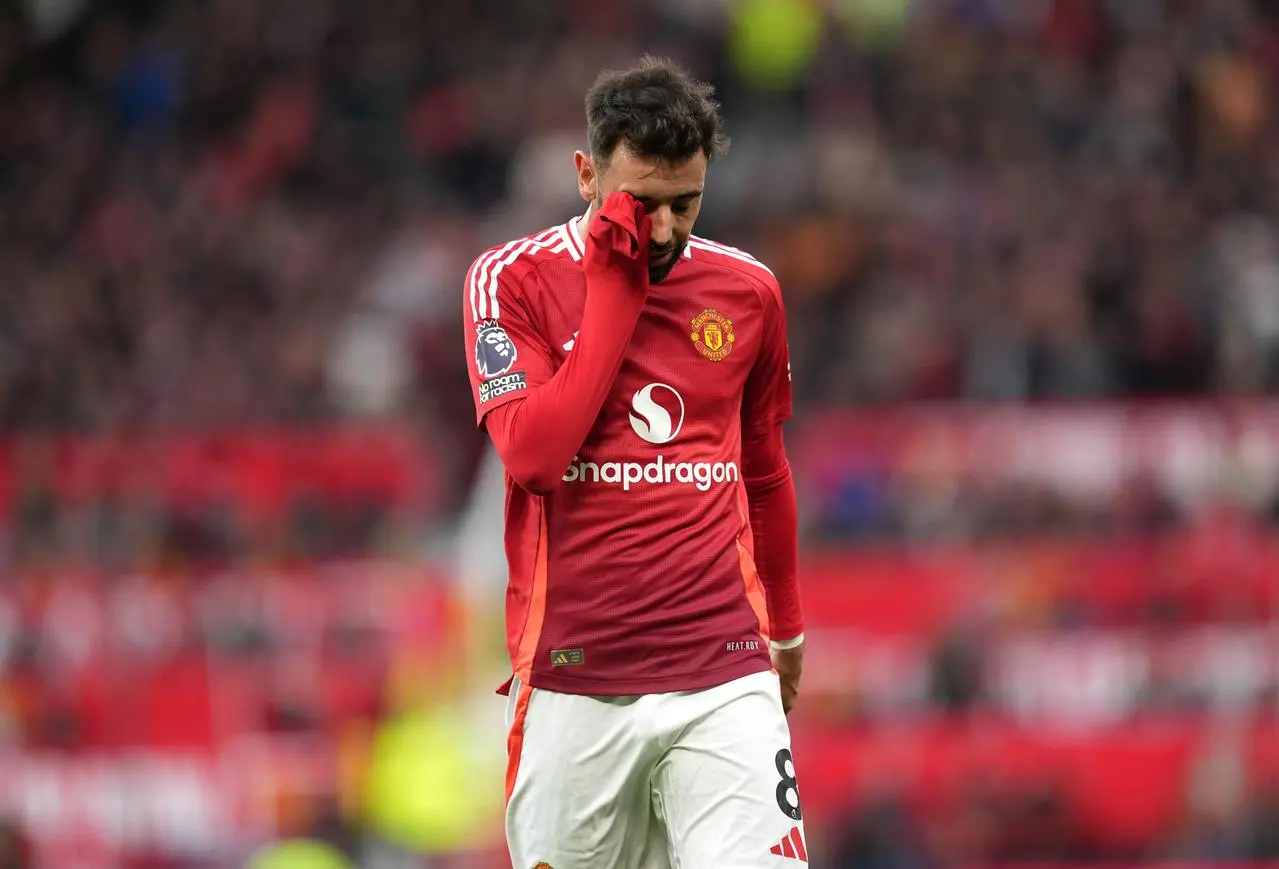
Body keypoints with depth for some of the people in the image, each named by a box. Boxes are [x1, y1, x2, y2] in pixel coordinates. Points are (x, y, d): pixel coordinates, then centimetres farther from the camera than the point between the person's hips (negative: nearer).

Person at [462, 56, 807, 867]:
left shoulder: (749, 290, 8)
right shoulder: (512, 280, -1)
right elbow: (532, 453, -16)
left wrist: (787, 625, 32)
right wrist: (617, 287, -12)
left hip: (724, 678, 1)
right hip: (574, 684, -1)